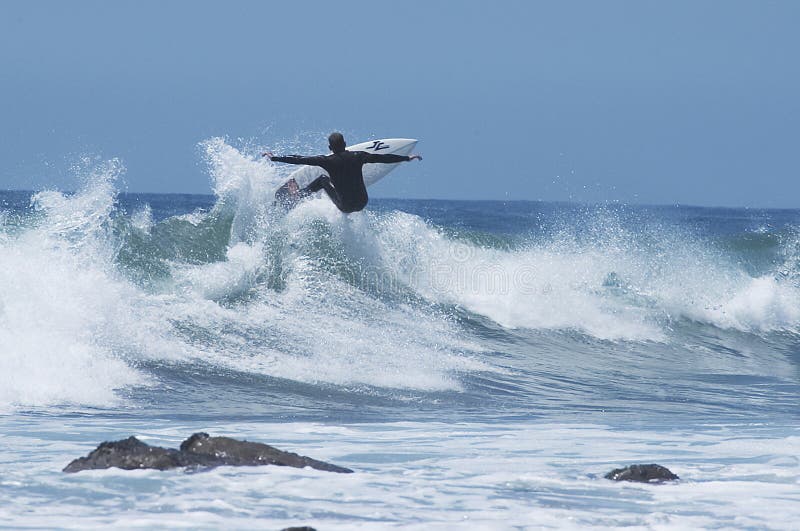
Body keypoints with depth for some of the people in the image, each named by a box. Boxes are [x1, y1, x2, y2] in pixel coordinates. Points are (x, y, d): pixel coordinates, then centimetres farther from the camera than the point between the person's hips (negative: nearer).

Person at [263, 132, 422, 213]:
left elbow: (300, 160, -13)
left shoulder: (328, 161, -15)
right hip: (362, 203, 2)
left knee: (323, 180, 17)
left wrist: (274, 158, -7)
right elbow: (383, 158, 0)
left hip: (345, 206, -2)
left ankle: (297, 195, 32)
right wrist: (407, 158, 11)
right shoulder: (357, 156, -7)